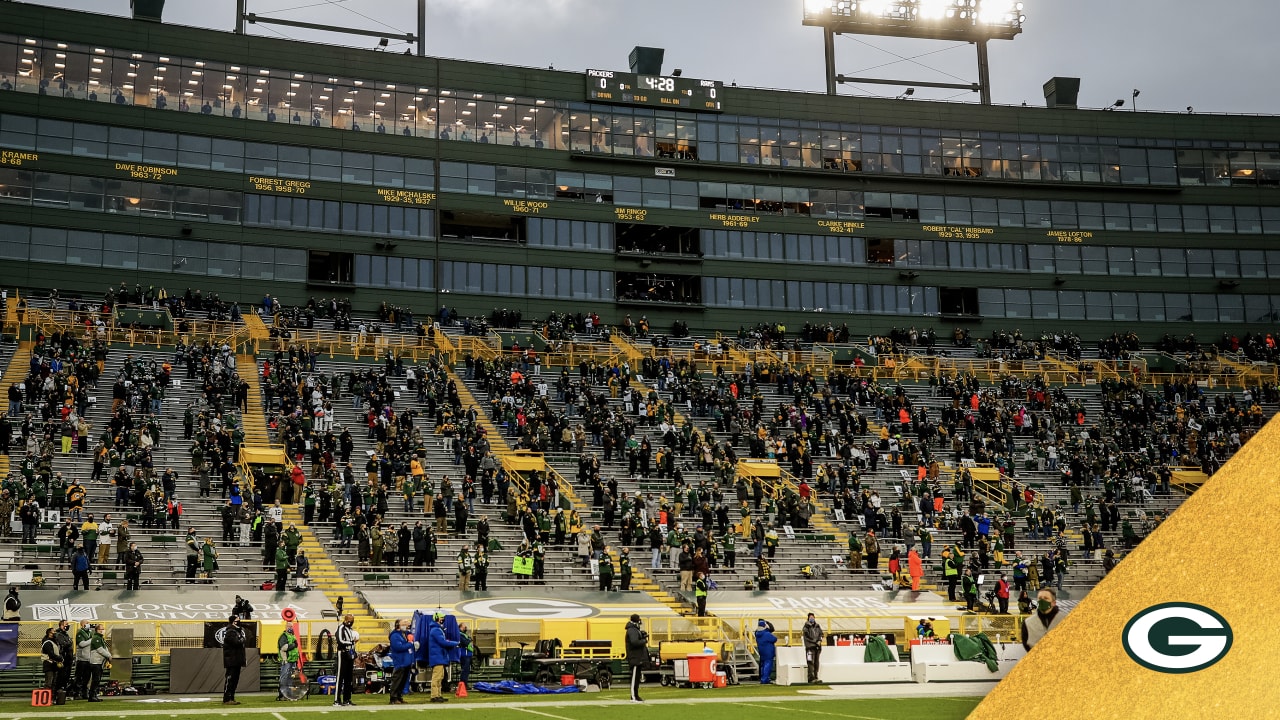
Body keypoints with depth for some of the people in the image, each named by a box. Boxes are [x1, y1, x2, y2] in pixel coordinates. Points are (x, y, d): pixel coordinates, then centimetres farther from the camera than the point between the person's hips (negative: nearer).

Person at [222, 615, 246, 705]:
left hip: (237, 661, 10)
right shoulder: (230, 632, -13)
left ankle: (231, 698, 17)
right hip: (231, 660, -10)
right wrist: (242, 639, -6)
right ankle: (226, 699, -8)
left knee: (235, 680, 12)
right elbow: (237, 642, -23)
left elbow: (241, 642, 19)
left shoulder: (237, 631, 20)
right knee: (230, 680, -9)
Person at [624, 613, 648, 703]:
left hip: (639, 657, 11)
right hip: (635, 658, -11)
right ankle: (634, 697, -6)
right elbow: (634, 642, -28)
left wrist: (643, 636, 4)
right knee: (635, 677, -8)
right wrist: (644, 641, -15)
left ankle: (636, 695, 20)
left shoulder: (635, 630, 17)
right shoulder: (632, 630, -16)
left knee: (637, 677, 14)